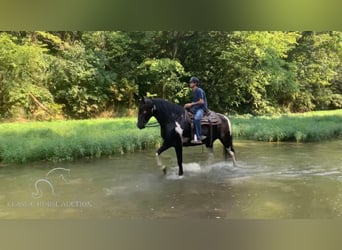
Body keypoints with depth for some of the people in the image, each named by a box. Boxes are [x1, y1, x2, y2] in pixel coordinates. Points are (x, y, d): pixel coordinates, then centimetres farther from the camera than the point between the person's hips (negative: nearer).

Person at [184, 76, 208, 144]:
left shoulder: (199, 90, -11)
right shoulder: (193, 92, 17)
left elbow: (201, 102, -18)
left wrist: (191, 104, -17)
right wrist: (188, 104, 5)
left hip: (201, 108, -10)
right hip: (196, 108, 10)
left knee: (196, 118, -37)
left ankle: (198, 138, -35)